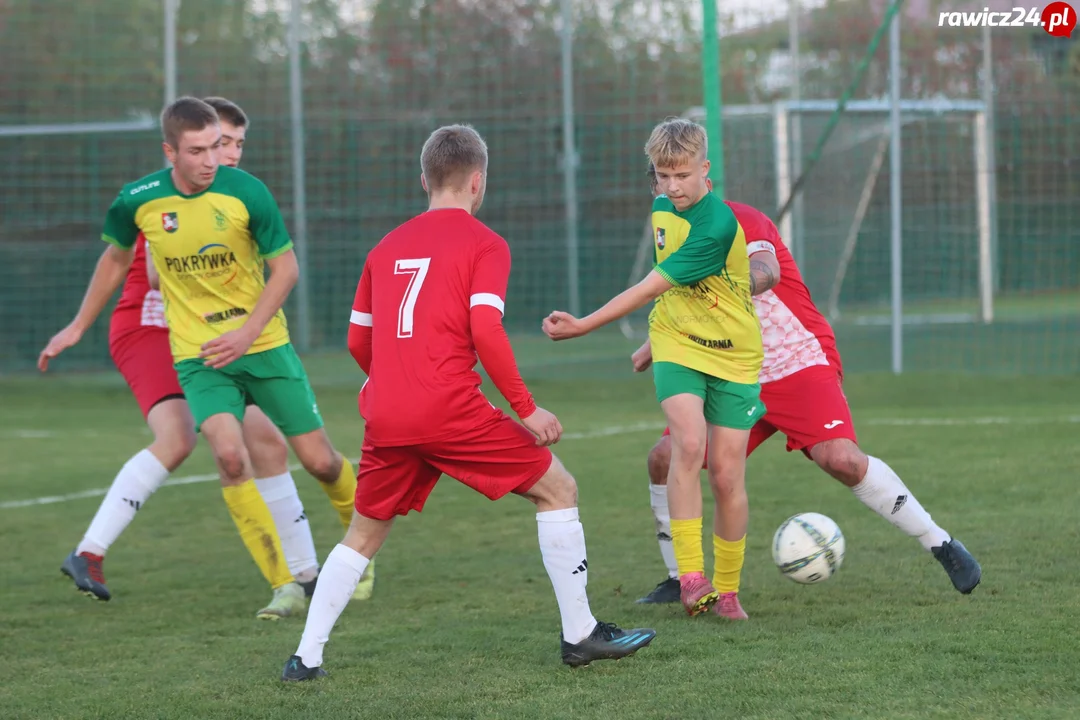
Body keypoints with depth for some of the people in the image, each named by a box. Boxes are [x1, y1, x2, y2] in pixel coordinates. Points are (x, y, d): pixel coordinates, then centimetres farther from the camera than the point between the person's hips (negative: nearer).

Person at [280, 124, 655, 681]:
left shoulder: (387, 247, 17)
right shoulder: (484, 244, 1)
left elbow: (358, 341, 20)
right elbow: (485, 331, -12)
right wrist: (527, 409, -6)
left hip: (386, 416, 5)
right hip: (451, 408, -5)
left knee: (364, 534, 21)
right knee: (557, 489, 9)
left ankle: (306, 657, 12)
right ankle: (580, 635, 7)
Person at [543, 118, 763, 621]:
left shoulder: (716, 225, -24)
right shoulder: (661, 210, 2)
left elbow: (650, 289, -27)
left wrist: (583, 326, -28)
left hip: (732, 354, -4)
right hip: (677, 346, 4)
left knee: (727, 473, -3)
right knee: (688, 443, -23)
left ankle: (727, 589, 16)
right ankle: (690, 575, -24)